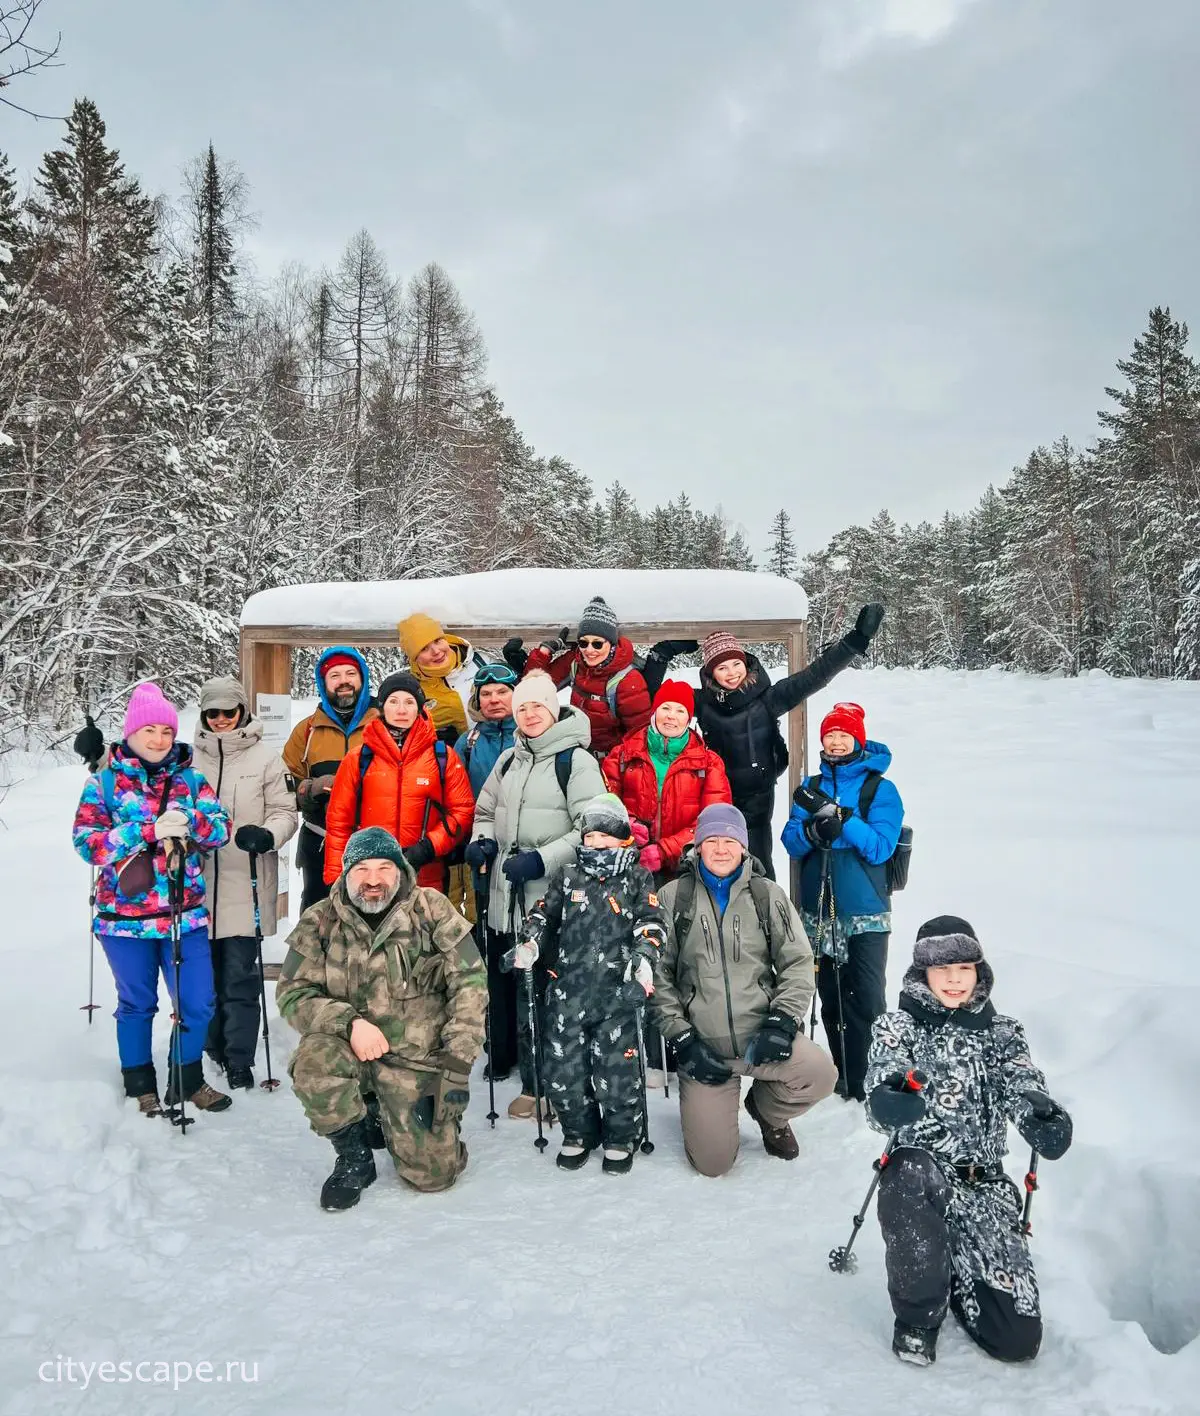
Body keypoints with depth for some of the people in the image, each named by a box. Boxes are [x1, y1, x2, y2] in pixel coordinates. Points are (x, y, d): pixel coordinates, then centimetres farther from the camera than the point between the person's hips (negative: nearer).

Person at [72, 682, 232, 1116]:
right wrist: (150, 830, -23)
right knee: (137, 1004, 12)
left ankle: (187, 1079, 26)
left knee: (197, 1003, 4)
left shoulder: (190, 779, 5)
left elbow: (221, 830, -3)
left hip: (186, 914, 2)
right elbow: (87, 841, -12)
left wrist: (190, 821, -24)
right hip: (125, 916, -2)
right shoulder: (104, 782, -1)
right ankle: (141, 1085, 31)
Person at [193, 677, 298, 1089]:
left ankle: (239, 1060, 6)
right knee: (205, 971, 11)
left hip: (245, 884, -3)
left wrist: (267, 835, -19)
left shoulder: (265, 757, 1)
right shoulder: (191, 758, 9)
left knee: (241, 975, -2)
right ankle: (213, 1045, 29)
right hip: (200, 883, 3)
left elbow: (285, 812, 0)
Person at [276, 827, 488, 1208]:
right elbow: (292, 993, -7)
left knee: (433, 1172, -8)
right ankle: (354, 1156, -3)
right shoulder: (321, 921, -5)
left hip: (419, 1056, -1)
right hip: (350, 1046, 1)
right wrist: (350, 1022, -24)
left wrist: (458, 1065, -13)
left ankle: (391, 1120, 27)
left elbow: (469, 983, -7)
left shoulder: (432, 909, -8)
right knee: (314, 1062, -32)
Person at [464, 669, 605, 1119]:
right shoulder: (509, 760, 14)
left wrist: (542, 860, -21)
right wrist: (483, 841, 3)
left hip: (556, 897, -6)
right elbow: (485, 811, 24)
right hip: (511, 896, 7)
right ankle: (531, 1085, 27)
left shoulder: (576, 760, -7)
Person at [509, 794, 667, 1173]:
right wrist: (529, 944, -5)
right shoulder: (567, 878, 13)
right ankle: (579, 1134, 26)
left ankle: (621, 1138, 20)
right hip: (567, 989, 3)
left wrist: (643, 956, -18)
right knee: (563, 1067, 4)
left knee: (616, 1070, -2)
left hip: (616, 993, -2)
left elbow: (651, 922, -1)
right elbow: (543, 914, 14)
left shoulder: (637, 879, 7)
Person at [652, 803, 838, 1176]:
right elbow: (657, 974, 0)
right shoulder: (673, 897, 1)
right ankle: (702, 1105, 27)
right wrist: (682, 1039, -7)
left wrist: (782, 1021, -11)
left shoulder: (768, 895, 5)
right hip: (702, 1046, -1)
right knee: (713, 1162, -8)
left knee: (819, 1074, -28)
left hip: (761, 1035, 1)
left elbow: (798, 962, 4)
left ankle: (767, 1109, 7)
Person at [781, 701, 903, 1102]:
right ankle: (843, 1075, 28)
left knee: (866, 1001, -10)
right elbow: (791, 842, 1)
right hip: (818, 912, 4)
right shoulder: (812, 788, 8)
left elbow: (880, 848, -15)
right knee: (831, 999, 14)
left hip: (865, 915, -4)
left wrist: (839, 817, -24)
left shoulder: (880, 789, -4)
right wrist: (814, 830, -20)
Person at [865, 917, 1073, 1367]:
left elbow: (1021, 1083, -9)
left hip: (985, 1186, 3)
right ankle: (917, 1316, -14)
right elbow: (882, 1106, -15)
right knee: (910, 1175, -41)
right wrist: (888, 1102, -42)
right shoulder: (897, 1027, 1)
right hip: (923, 1173, -2)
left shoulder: (1001, 1031, 10)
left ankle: (953, 1274, 28)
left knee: (1018, 1339, -6)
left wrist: (1043, 1120, -34)